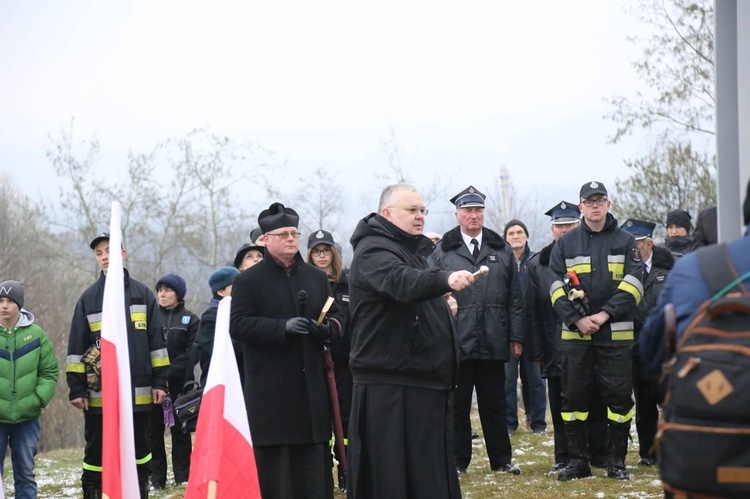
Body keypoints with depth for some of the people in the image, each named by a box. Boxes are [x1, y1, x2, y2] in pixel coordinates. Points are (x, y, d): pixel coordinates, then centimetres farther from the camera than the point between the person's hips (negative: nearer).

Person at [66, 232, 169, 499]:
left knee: (139, 450, 8)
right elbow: (77, 347, 4)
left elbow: (157, 341, 7)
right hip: (98, 394, 0)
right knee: (97, 452, 3)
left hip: (137, 392, 0)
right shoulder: (88, 298, 6)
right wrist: (76, 388, -2)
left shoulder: (142, 294, 6)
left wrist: (160, 382, 1)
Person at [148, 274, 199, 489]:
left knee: (180, 429, 3)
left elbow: (192, 352, -5)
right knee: (154, 430, 1)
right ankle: (156, 478, 6)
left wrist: (170, 371, -15)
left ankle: (183, 477, 7)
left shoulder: (190, 320, 5)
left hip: (179, 384, -1)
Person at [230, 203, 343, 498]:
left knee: (313, 463, 7)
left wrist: (327, 328, -5)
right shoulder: (248, 281, 0)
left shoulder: (316, 277, 14)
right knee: (273, 462, -3)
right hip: (269, 391, -4)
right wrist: (283, 327, -21)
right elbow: (238, 326, -9)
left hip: (311, 384, 4)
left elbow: (336, 316, 20)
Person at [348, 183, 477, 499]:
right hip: (390, 382, -10)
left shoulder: (412, 249, 20)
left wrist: (443, 304, 18)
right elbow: (400, 282, -34)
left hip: (424, 381, 10)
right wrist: (446, 279, -48)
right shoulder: (373, 250, -11)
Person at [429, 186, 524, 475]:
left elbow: (514, 298, 10)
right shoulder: (442, 253, 4)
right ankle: (458, 461, 12)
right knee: (457, 405, 4)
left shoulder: (501, 251, 11)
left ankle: (501, 459, 18)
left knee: (494, 404, 10)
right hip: (456, 343, -2)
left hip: (493, 343, 2)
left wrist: (516, 337, 4)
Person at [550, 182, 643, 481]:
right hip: (575, 334, 1)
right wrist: (577, 319, -12)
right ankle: (577, 461, 11)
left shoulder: (625, 241, 6)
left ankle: (616, 461, 9)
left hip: (616, 334, -1)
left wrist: (605, 314, -14)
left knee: (619, 396, 0)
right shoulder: (566, 244, 8)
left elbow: (633, 285, -2)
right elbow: (557, 288, 2)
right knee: (573, 397, 2)